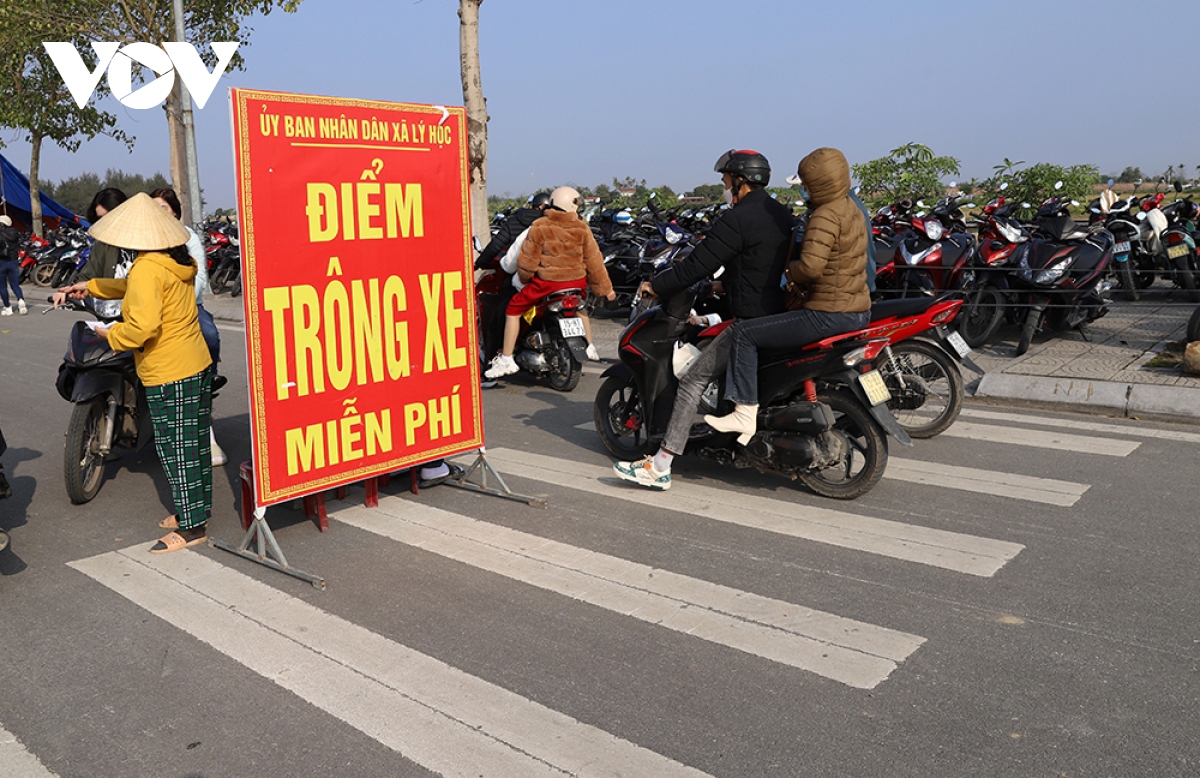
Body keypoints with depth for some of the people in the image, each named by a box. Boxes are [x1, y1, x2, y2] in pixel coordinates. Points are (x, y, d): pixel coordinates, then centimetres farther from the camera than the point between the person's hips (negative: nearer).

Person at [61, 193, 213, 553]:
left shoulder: (146, 269, -19)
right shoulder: (178, 261, 9)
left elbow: (143, 325, -27)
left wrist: (111, 334, -9)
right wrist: (90, 286, 29)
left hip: (169, 374, -9)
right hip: (198, 364, 9)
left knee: (176, 449, 0)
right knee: (194, 442, 17)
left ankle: (190, 526, 8)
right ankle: (196, 509, 30)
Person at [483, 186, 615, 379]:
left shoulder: (539, 228, -8)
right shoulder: (582, 229, -2)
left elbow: (527, 261, -5)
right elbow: (594, 262, 2)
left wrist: (525, 279, 16)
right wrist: (605, 289, 13)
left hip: (546, 282, -3)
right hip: (576, 282, 3)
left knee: (513, 309, 9)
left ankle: (506, 360, 2)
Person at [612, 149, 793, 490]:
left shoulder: (737, 220, -14)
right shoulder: (781, 213, 13)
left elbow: (697, 266, -14)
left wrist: (656, 286, -1)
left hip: (753, 320, -10)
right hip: (781, 315, 10)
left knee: (692, 381, -7)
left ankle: (660, 467, -9)